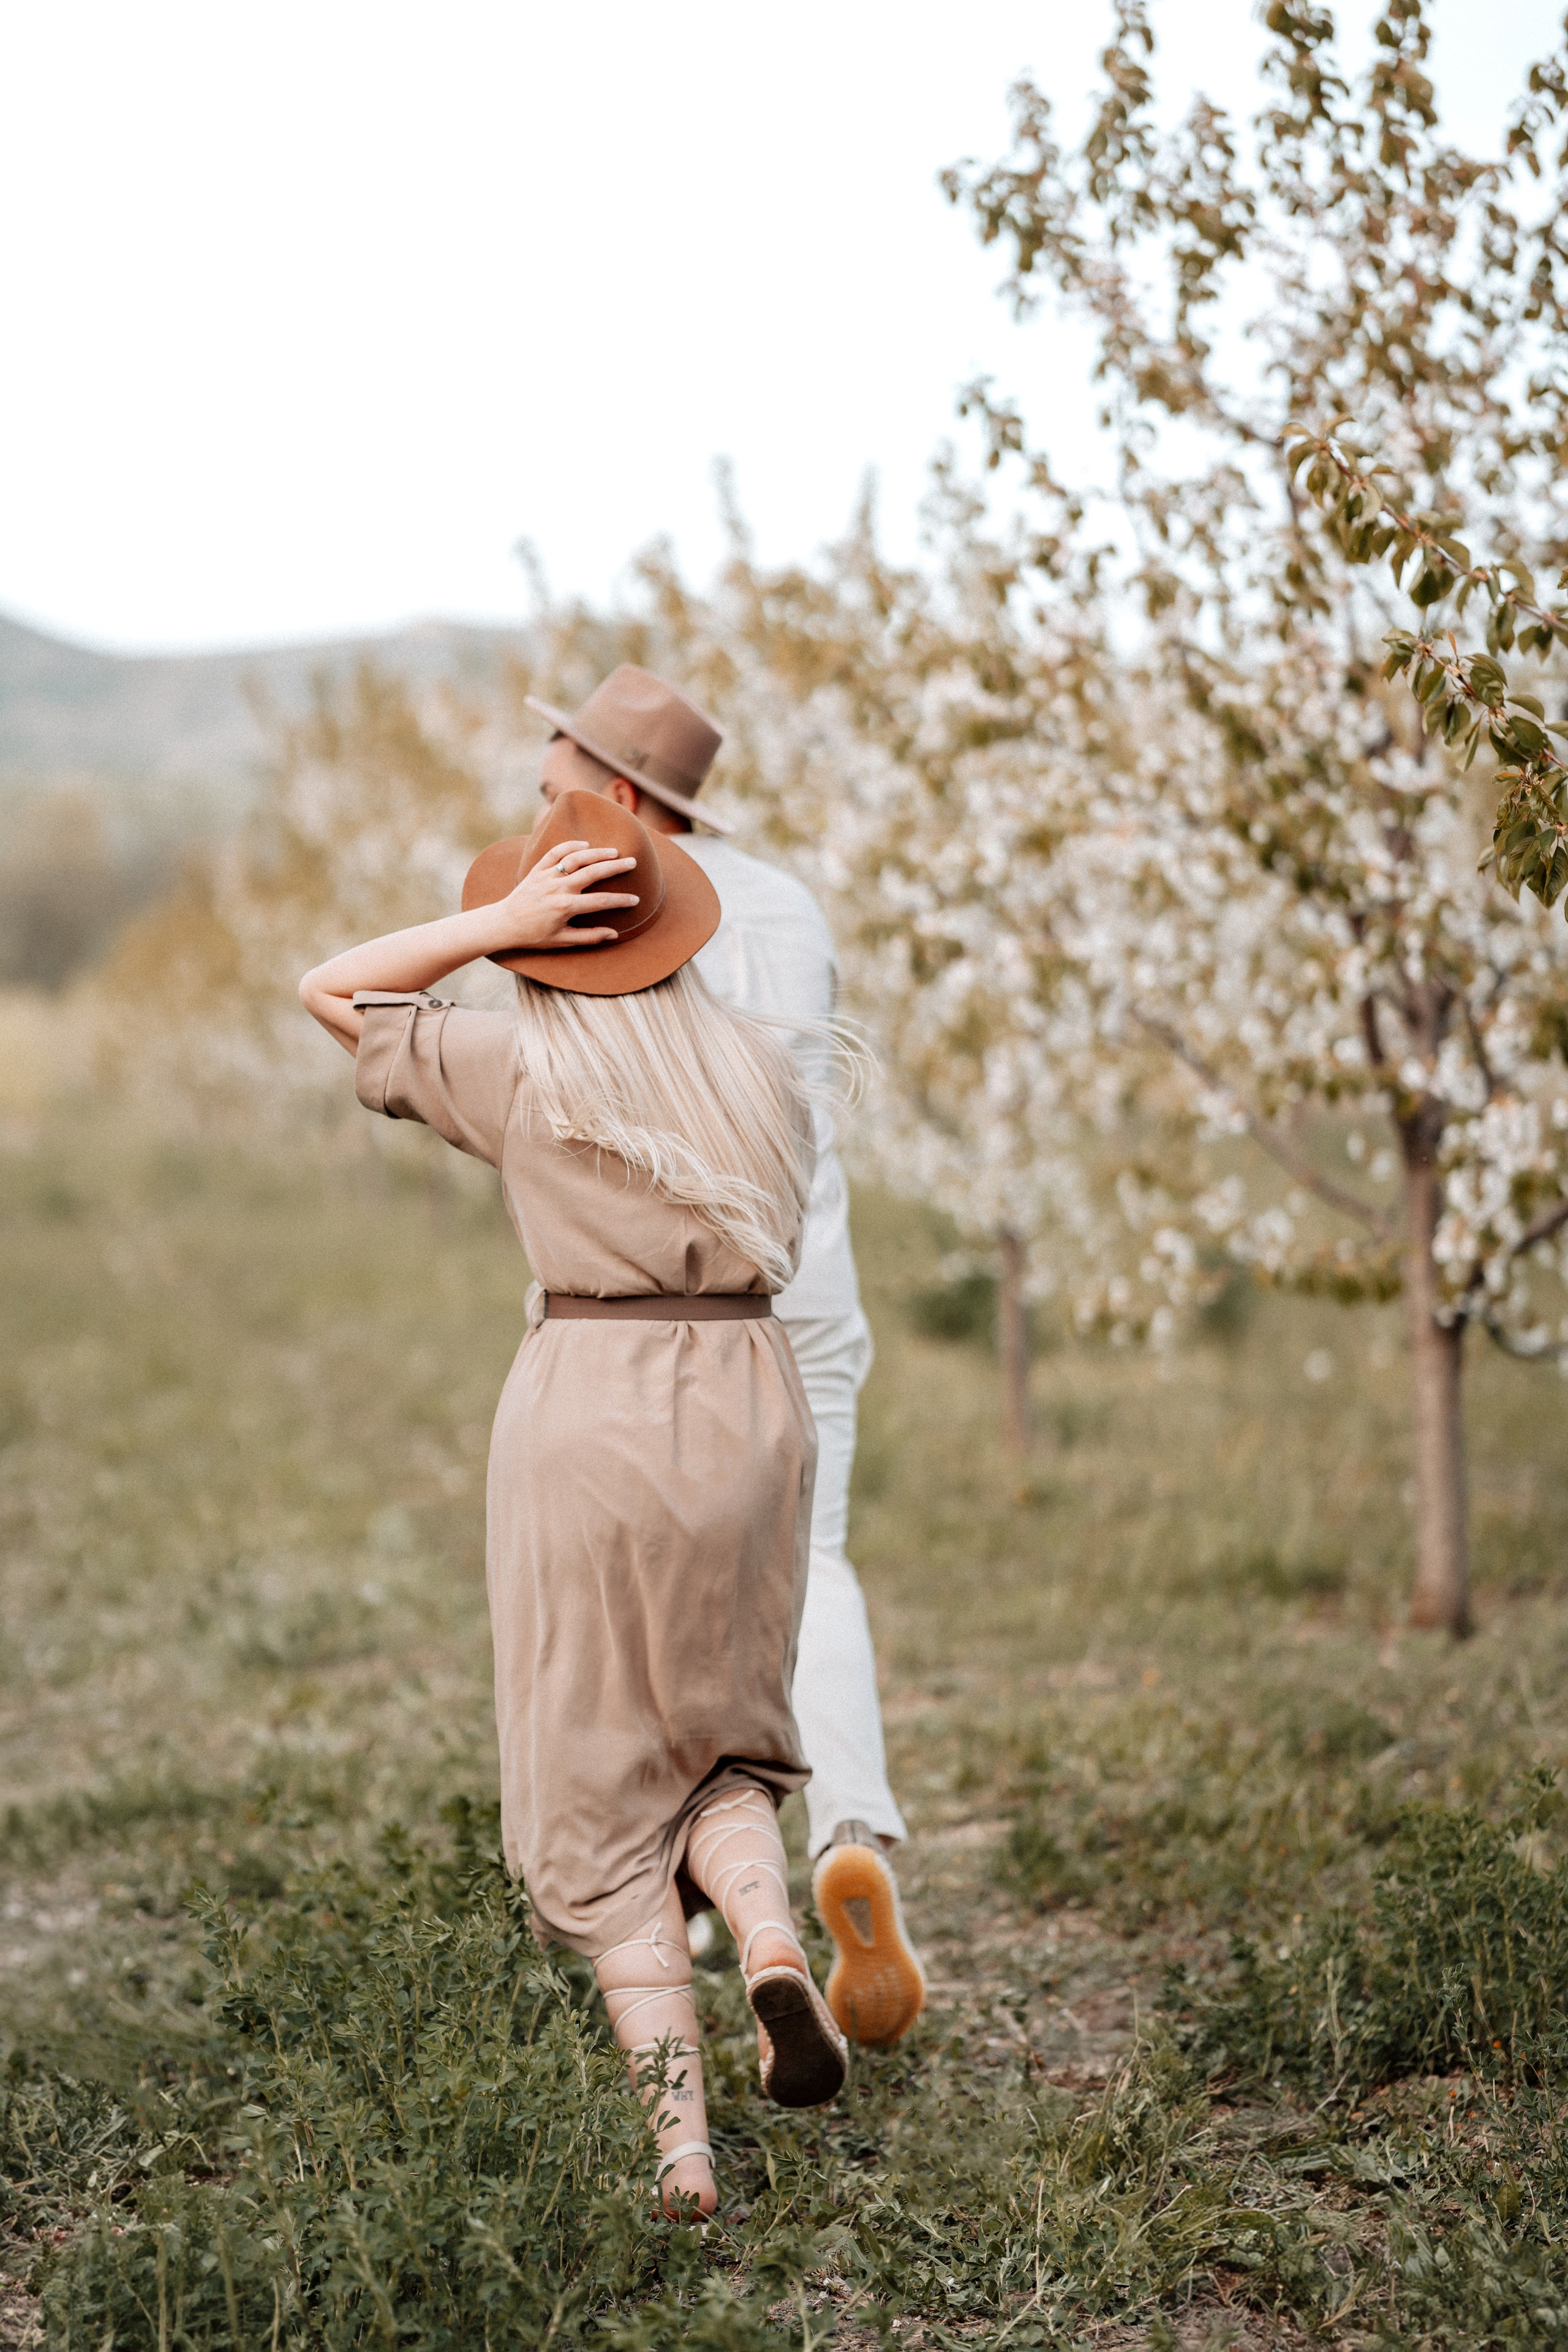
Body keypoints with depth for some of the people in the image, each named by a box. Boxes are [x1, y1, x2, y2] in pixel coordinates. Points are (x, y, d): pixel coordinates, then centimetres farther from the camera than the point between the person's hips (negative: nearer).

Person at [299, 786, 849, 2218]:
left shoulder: (524, 1067, -5)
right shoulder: (762, 1062, 6)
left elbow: (330, 989, 5)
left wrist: (499, 920, -3)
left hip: (586, 1411, -3)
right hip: (751, 1411, 3)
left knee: (599, 1798, 6)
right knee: (717, 1742, 23)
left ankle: (682, 2136, -1)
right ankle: (776, 1944, -7)